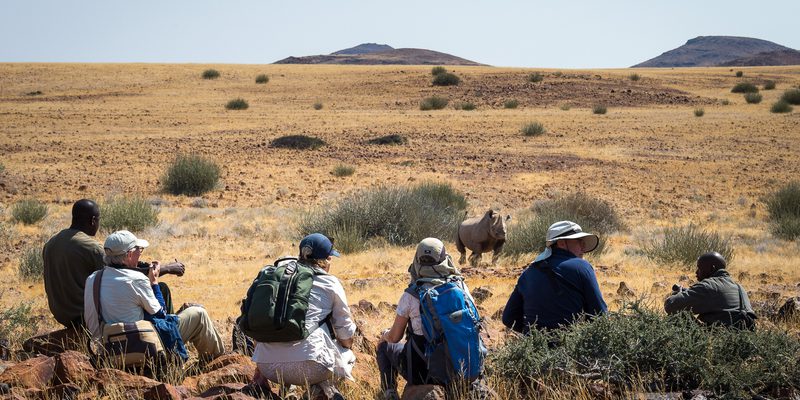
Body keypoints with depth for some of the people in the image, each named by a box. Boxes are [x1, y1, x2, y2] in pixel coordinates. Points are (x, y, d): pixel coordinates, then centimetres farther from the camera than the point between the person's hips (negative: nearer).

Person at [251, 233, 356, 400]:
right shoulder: (330, 283, 7)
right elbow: (346, 337, 10)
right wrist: (344, 345, 35)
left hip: (267, 367, 4)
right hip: (308, 366, -4)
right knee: (348, 355, 25)